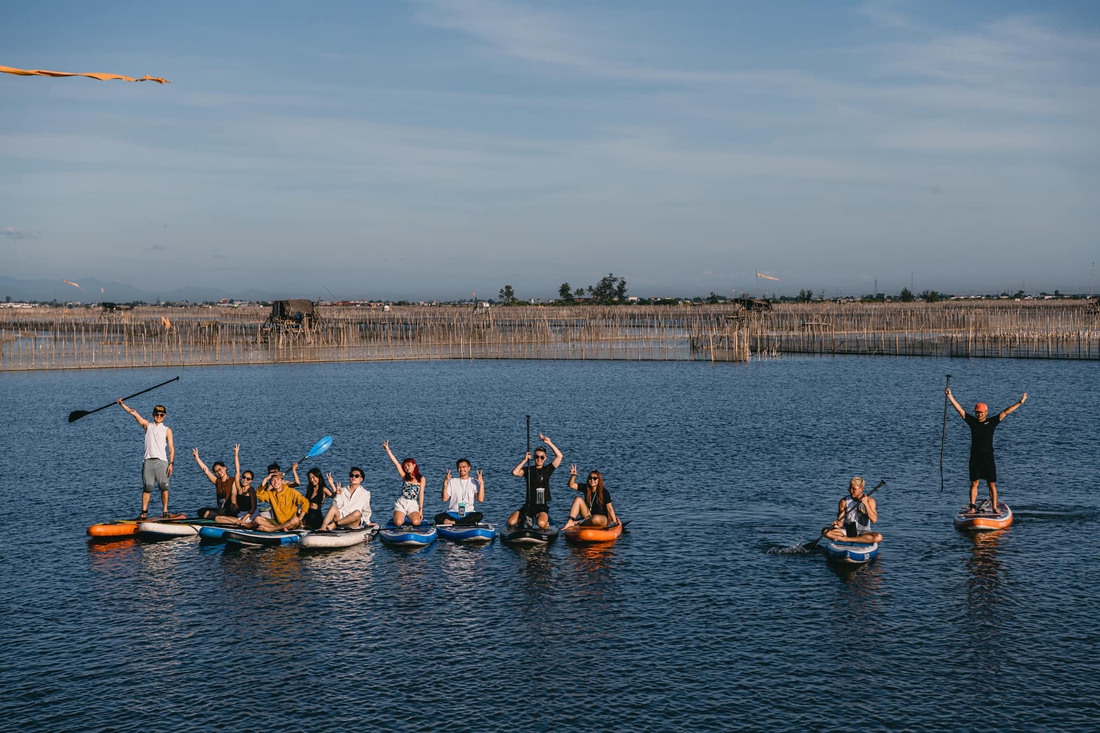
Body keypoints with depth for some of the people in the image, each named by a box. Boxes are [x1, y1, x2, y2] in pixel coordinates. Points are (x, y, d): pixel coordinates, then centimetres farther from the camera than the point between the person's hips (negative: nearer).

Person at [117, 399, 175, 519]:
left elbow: (171, 448, 2)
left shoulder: (167, 430, 9)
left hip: (162, 461, -2)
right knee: (146, 487, -1)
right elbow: (134, 413, 9)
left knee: (164, 487, -3)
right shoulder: (147, 425, 15)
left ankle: (165, 511, 3)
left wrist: (171, 463, -8)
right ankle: (144, 512, -1)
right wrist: (122, 404, 1)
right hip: (148, 461, 2)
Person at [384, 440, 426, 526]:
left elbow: (421, 494, 3)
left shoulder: (421, 479, 7)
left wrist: (421, 509, -5)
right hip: (401, 503, 1)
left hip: (413, 504, -1)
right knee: (398, 523, -24)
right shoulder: (404, 476, 10)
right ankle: (401, 515, 14)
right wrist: (387, 449, -6)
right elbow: (395, 462, 2)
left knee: (415, 522, -28)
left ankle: (411, 516, 10)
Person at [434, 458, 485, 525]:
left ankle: (453, 522, -33)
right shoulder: (452, 482, 12)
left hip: (468, 514, -1)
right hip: (453, 513, 1)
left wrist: (482, 483, -10)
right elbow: (445, 498, 2)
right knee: (438, 517, -29)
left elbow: (480, 499, -4)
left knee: (479, 515, -34)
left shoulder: (474, 482, 8)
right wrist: (445, 483, -7)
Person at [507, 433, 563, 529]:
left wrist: (549, 443, -9)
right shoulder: (528, 469, 7)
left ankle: (546, 521, 2)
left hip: (543, 506, -2)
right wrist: (524, 460, -9)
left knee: (541, 524, -34)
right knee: (511, 522, -17)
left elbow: (559, 456, -5)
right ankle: (524, 519, 12)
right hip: (529, 505, 2)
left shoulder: (547, 469, 6)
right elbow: (515, 472, -12)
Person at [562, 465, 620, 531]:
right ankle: (570, 522, -25)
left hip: (602, 519, -5)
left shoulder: (604, 492, -13)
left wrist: (615, 522, -22)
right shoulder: (586, 489, 2)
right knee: (578, 499, -12)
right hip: (589, 517, 5)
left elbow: (610, 509, -15)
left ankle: (577, 522, -17)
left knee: (595, 519, -41)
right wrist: (573, 475, -19)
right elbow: (571, 485, -1)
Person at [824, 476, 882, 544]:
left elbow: (874, 520, -14)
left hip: (863, 533, 0)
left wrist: (866, 504, -19)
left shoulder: (869, 500, -3)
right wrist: (838, 524, -27)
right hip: (847, 531, 0)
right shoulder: (844, 501, -1)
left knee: (878, 537, -34)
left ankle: (846, 539, -28)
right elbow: (840, 521, -4)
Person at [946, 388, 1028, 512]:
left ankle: (994, 508, 5)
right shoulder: (972, 421, 5)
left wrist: (1020, 403, -2)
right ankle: (972, 507, 7)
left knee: (991, 484, 1)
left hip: (988, 458, -1)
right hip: (975, 459, 1)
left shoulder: (992, 422, 2)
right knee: (974, 483, 4)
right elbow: (960, 409, 1)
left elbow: (1005, 412, 0)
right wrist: (950, 397, -6)